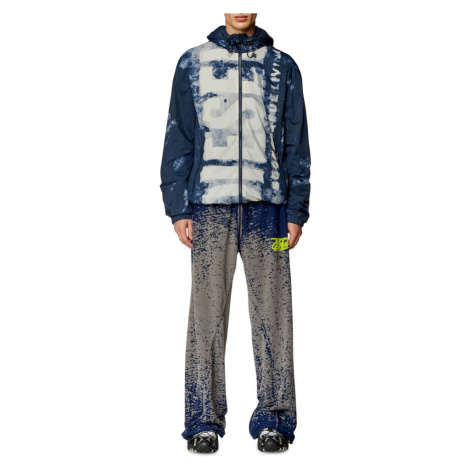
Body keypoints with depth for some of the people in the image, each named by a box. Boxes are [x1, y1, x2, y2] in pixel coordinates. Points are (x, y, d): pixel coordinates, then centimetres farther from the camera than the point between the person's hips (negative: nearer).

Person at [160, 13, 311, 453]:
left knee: (271, 311, -2)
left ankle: (274, 418, 4)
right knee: (207, 310, -2)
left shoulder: (283, 67, 12)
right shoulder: (193, 63, 10)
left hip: (267, 206, 1)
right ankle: (204, 420, 4)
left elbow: (296, 145, 11)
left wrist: (296, 211, 2)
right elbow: (178, 141, 8)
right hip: (209, 205, 0)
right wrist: (177, 209, 0)